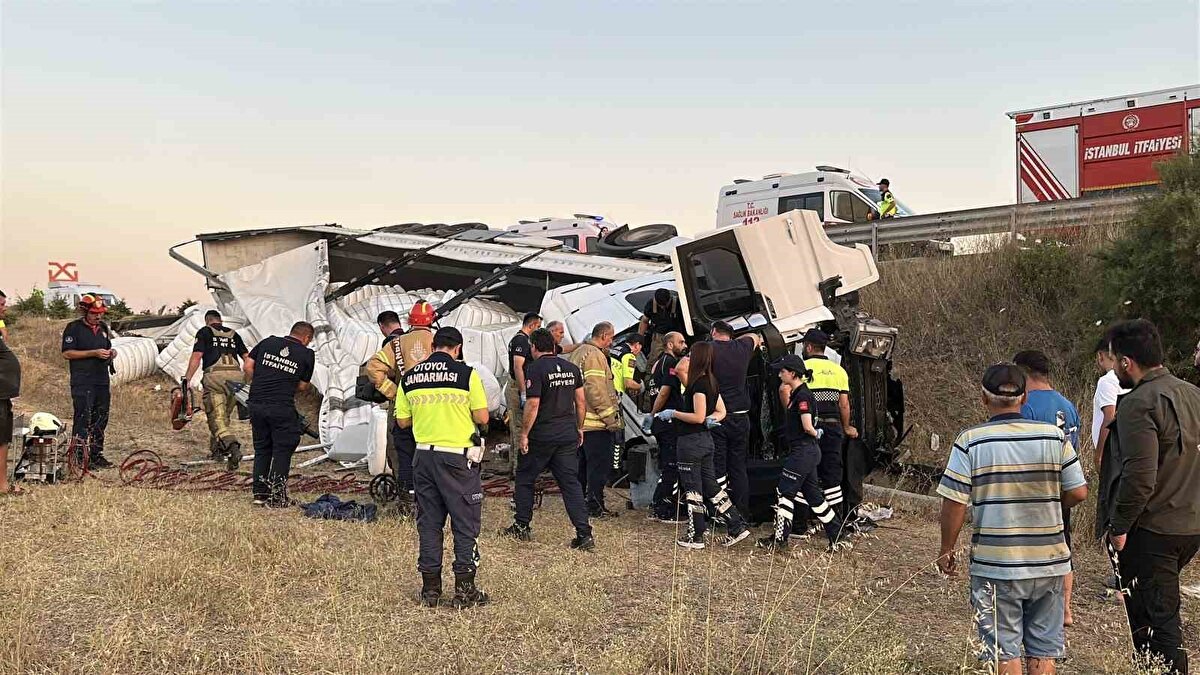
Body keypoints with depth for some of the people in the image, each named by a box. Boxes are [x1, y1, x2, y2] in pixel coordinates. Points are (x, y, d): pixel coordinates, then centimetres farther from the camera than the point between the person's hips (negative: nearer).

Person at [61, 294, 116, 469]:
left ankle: (96, 454, 19)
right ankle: (80, 457, -4)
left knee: (101, 418, 10)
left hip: (102, 381, 7)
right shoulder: (73, 328, -6)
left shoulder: (103, 327, 15)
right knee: (83, 418, -8)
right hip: (82, 383, -7)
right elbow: (67, 353, -12)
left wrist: (111, 353, 4)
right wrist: (94, 353, -19)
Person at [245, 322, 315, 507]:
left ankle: (259, 493, 20)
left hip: (256, 404, 4)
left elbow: (248, 366, 9)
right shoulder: (307, 354, 2)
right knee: (282, 450, 8)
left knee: (262, 449, 17)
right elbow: (303, 385, 6)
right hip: (282, 408, -4)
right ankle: (276, 497, 7)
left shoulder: (267, 342, 10)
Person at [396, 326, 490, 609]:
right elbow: (482, 418, -7)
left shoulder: (409, 377, 4)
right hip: (458, 456, -4)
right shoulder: (466, 373, -8)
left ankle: (430, 588, 19)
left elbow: (402, 420, 9)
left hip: (424, 455, 4)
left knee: (429, 522, 13)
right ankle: (464, 590, 9)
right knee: (465, 523, 6)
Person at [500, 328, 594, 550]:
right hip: (568, 435, 5)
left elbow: (533, 405, -16)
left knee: (525, 478, 14)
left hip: (542, 436, -5)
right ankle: (584, 534, -1)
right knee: (571, 482, 6)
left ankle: (522, 527, 22)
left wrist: (524, 434, -9)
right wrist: (579, 428, 20)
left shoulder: (535, 368, -11)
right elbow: (581, 402, 10)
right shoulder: (571, 368, 7)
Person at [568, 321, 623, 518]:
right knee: (599, 465, -4)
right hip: (596, 422, -10)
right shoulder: (595, 355, -15)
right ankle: (596, 506, -1)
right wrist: (611, 418, -18)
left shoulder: (577, 353, 18)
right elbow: (596, 391, -22)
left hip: (578, 420, 10)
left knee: (582, 463, 18)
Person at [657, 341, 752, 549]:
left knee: (693, 489, 0)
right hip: (706, 440, 9)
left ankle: (695, 536, 8)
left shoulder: (699, 383, -17)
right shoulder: (712, 382, 11)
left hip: (691, 442, -9)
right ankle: (737, 526, 15)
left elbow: (698, 417, -20)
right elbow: (721, 412, 19)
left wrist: (673, 414, -13)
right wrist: (711, 419, 4)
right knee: (711, 486, 15)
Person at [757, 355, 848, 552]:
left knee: (785, 491, -4)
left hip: (803, 451, -10)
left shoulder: (803, 395, -17)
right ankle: (839, 538, 18)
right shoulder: (796, 393, 13)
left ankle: (779, 539, 2)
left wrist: (816, 434, -3)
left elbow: (808, 427, -21)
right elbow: (790, 416, 21)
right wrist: (786, 395, 14)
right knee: (813, 496, 13)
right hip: (807, 451, 10)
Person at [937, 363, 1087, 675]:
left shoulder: (970, 441, -11)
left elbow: (954, 504, -12)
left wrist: (946, 550, 2)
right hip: (1049, 562, 3)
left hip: (995, 565, -3)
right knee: (1043, 650, 16)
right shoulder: (1055, 436, -3)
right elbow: (1078, 492, -1)